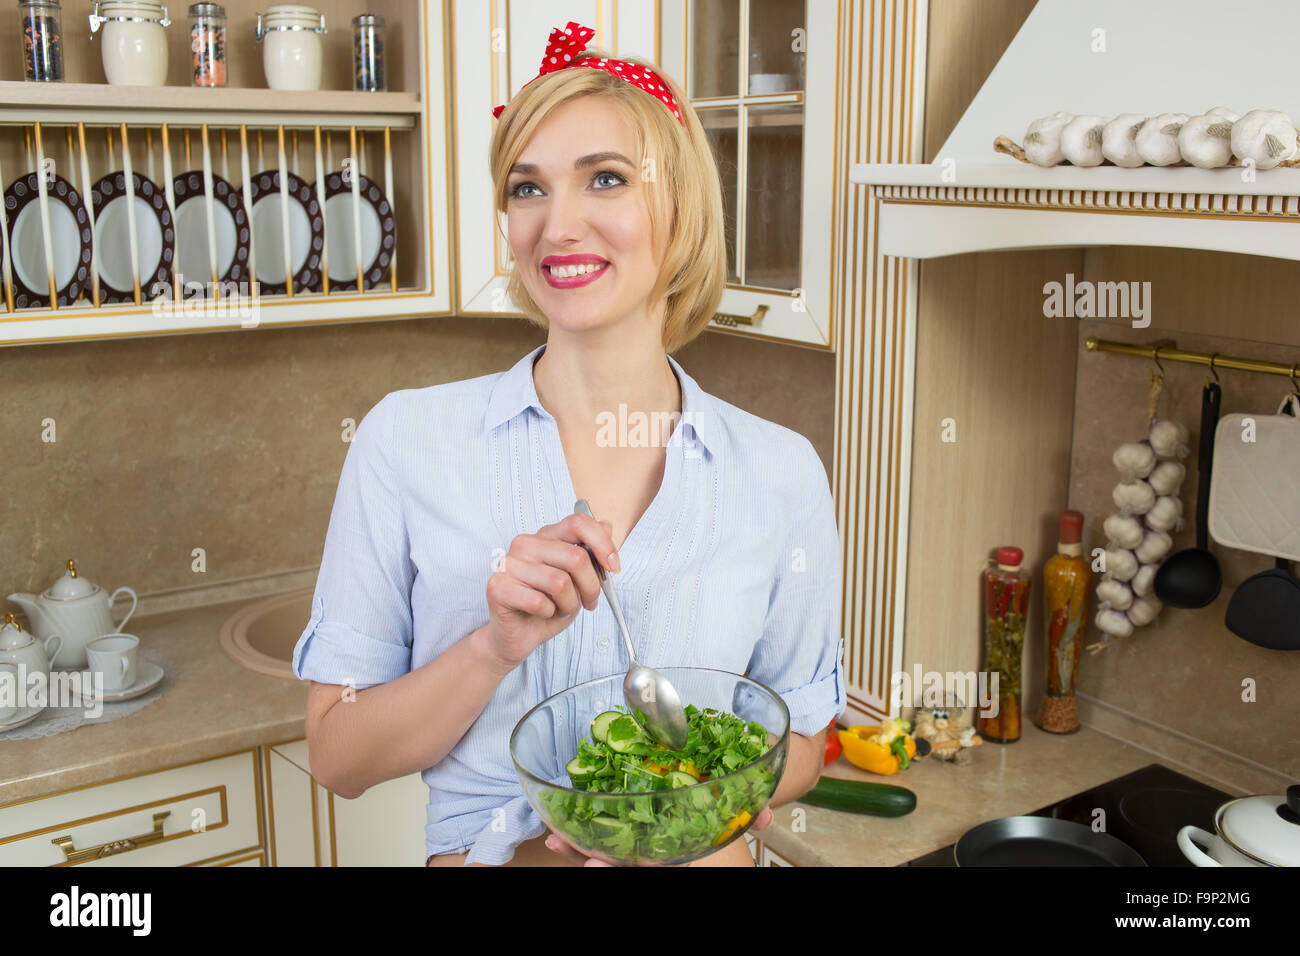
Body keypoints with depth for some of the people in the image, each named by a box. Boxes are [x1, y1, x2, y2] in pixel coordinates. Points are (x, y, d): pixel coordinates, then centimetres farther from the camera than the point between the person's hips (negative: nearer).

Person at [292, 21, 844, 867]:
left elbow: (801, 739, 1)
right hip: (482, 847, 0)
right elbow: (339, 758, -10)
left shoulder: (781, 473, -10)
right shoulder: (407, 439, -13)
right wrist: (496, 645, -26)